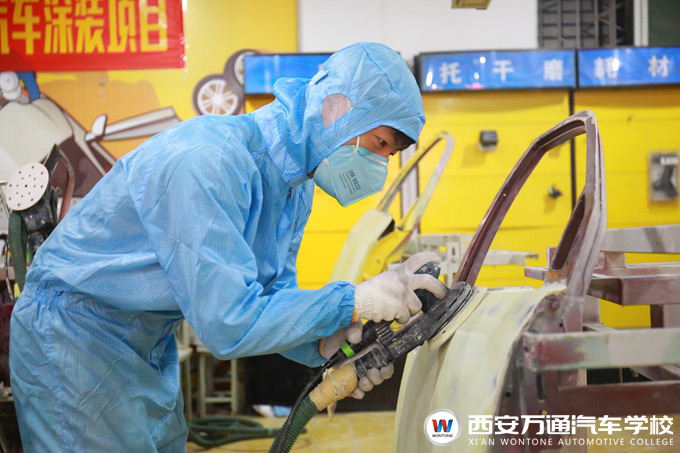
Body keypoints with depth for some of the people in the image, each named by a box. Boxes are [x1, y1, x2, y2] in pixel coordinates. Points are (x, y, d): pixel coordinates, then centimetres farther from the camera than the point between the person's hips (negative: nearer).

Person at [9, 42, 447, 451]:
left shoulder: (296, 184, -2)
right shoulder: (208, 160, -32)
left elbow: (271, 298, 2)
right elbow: (230, 323, -34)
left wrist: (326, 345, -17)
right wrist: (354, 301, -30)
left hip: (153, 346, 9)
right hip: (74, 337, -8)